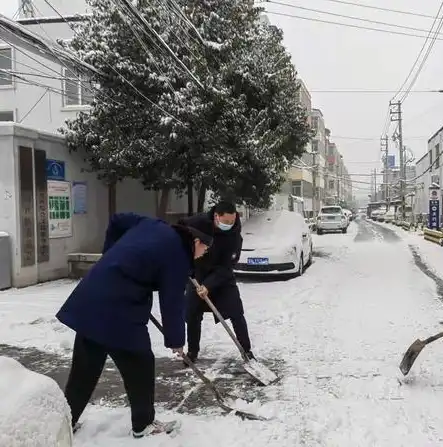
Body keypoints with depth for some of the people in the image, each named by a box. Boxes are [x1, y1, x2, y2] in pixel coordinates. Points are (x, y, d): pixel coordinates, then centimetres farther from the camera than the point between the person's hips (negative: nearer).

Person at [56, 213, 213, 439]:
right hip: (119, 310, -8)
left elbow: (117, 221, 22)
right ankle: (143, 424, 25)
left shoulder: (153, 225, 12)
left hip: (90, 298, 8)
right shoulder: (178, 257, -9)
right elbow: (172, 302, -5)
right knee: (140, 366, 10)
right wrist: (175, 339, 9)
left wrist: (112, 257, 26)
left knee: (85, 366, 19)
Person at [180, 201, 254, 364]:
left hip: (222, 277, -1)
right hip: (197, 275, 1)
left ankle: (247, 351, 9)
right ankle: (192, 352, 21)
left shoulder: (235, 236, -24)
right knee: (192, 315, 2)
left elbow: (226, 267, -25)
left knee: (236, 314, -5)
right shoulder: (198, 222, -22)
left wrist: (209, 285, -35)